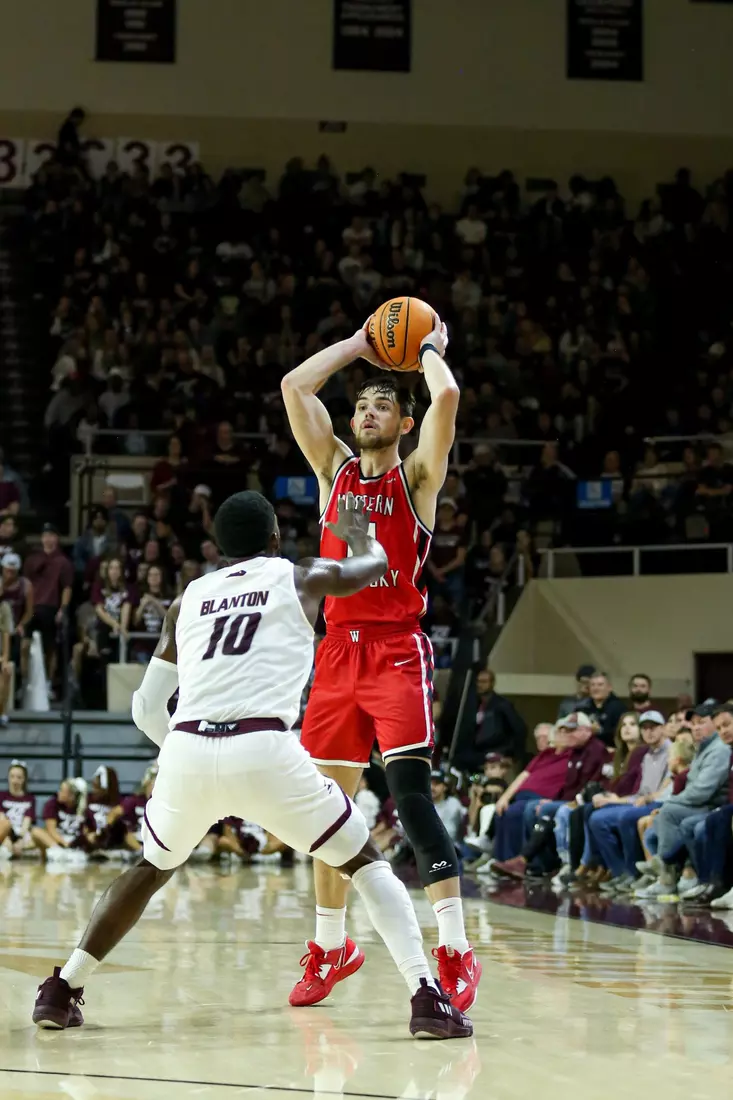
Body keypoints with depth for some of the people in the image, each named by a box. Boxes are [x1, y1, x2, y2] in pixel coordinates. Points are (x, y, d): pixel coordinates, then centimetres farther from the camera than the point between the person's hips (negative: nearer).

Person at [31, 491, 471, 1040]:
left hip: (186, 749, 3)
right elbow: (376, 563, 40)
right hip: (265, 752, -3)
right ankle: (428, 996, -1)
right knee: (366, 861, 15)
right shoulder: (302, 578, 18)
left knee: (151, 868, 31)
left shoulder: (188, 598, 24)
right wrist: (356, 530, 61)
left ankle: (62, 989, 26)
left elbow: (146, 709, 25)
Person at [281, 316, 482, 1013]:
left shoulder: (417, 476, 2)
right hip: (338, 649, 5)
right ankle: (331, 944, 25)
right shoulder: (335, 469, 14)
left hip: (398, 652, -5)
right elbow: (294, 387, 8)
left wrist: (429, 349, 4)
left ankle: (454, 951, -19)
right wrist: (358, 345, 14)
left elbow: (446, 396, -14)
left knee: (410, 791, -18)